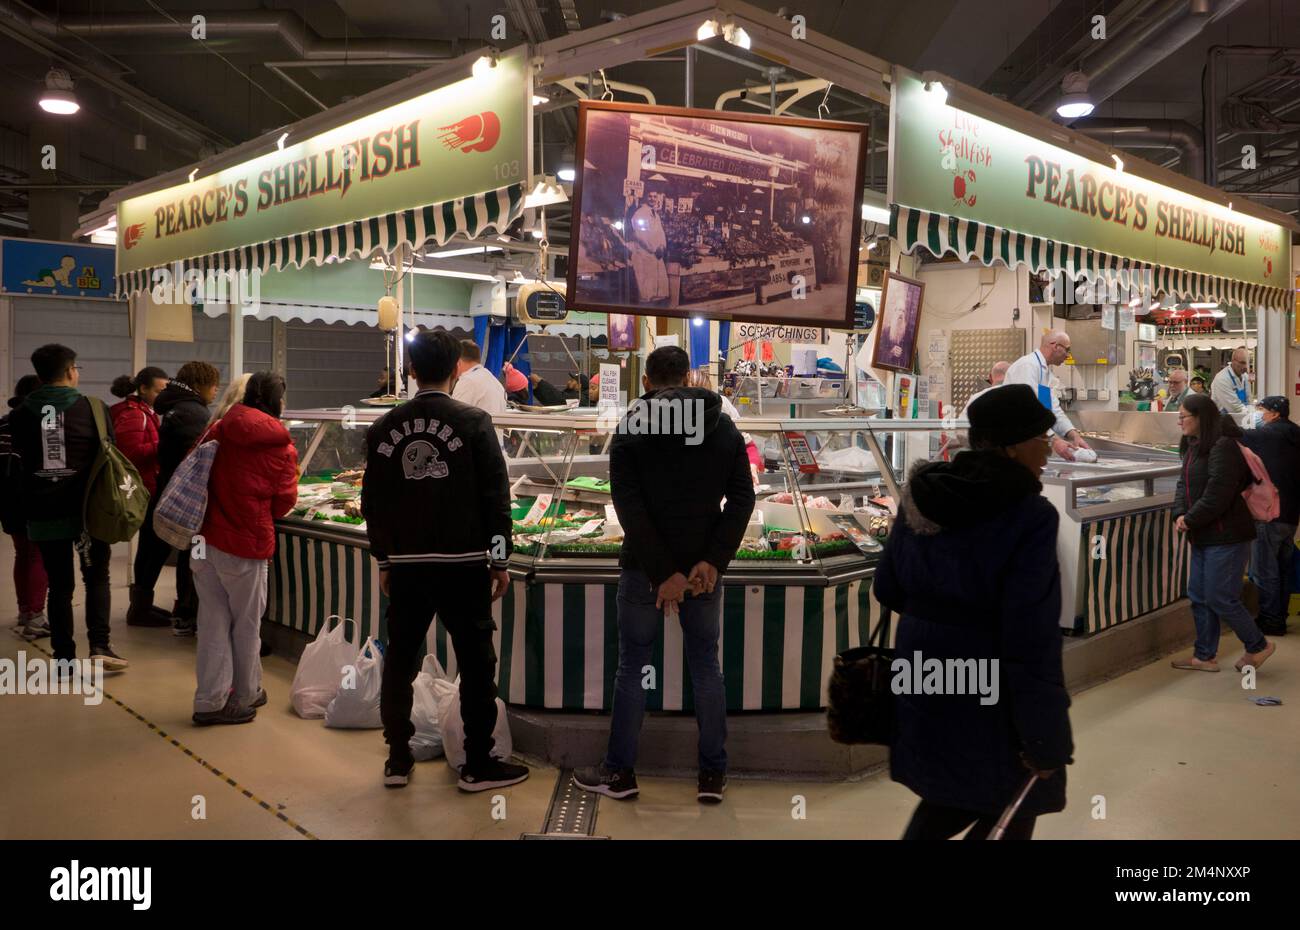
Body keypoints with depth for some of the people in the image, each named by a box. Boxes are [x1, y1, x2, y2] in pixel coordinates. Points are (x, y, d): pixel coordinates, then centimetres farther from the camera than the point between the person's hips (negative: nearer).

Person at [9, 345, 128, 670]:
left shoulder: (20, 414, 1)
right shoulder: (92, 409, -7)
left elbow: (20, 464, 8)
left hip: (43, 514, 2)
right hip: (88, 509, -2)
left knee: (59, 585, 9)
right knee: (97, 578, 11)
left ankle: (64, 657, 11)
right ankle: (100, 645, -2)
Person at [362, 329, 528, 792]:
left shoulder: (384, 428, 5)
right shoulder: (474, 422, -6)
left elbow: (372, 502, 8)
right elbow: (496, 495, -7)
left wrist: (383, 559, 17)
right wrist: (499, 558, 1)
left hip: (405, 564, 4)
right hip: (463, 562, -3)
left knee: (400, 661, 14)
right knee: (476, 663, 5)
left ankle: (397, 760, 21)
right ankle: (478, 765, 10)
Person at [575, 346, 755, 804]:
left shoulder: (630, 430, -5)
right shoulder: (724, 427, 4)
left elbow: (629, 509, -15)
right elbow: (742, 498, -4)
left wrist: (663, 572, -16)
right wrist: (713, 561, -10)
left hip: (645, 570, -2)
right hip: (703, 568, 3)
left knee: (631, 666, 9)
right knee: (706, 666, 12)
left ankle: (619, 773, 17)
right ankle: (713, 775, 16)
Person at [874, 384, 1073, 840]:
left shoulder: (922, 495, -1)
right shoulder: (1029, 515, -21)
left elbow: (887, 588, 8)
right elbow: (1031, 643, -24)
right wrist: (1045, 738, -16)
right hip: (989, 698, -6)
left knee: (949, 793, 27)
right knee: (1008, 817, 15)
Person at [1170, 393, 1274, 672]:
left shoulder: (1224, 447, -18)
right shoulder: (1194, 447, 12)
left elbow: (1217, 494, -23)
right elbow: (1184, 484, 10)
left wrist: (1191, 520, -15)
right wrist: (1180, 514, -7)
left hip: (1227, 536, -10)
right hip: (1203, 537, 10)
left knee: (1219, 599, -3)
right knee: (1199, 596, 11)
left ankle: (1258, 646, 18)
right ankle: (1204, 656, 21)